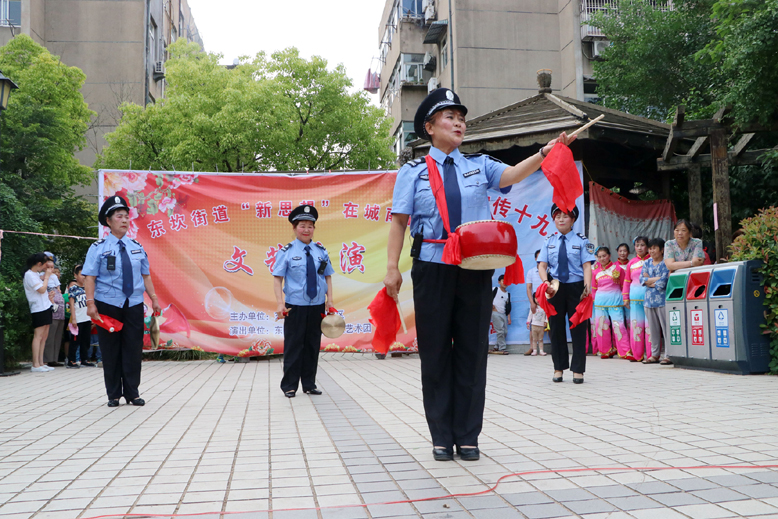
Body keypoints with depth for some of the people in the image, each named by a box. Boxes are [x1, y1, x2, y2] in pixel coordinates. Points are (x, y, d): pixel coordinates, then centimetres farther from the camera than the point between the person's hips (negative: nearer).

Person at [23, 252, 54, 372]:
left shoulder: (36, 274, 16)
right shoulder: (29, 274, -12)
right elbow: (42, 289, -18)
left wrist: (46, 274, 11)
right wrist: (47, 275, -8)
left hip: (46, 307, 10)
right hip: (38, 309, -10)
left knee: (44, 336, 10)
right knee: (38, 336, -11)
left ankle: (41, 363, 13)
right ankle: (35, 365, -12)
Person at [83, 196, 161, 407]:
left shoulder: (137, 247, 11)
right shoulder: (99, 247, -1)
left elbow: (146, 276, 13)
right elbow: (90, 277, -7)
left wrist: (154, 299, 6)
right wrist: (90, 303, -17)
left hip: (134, 305, 3)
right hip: (108, 305, -3)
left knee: (133, 349, 3)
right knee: (111, 350, 4)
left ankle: (132, 393, 13)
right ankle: (114, 395, 14)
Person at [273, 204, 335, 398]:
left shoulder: (321, 251, 8)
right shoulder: (286, 252, -2)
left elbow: (328, 277, 11)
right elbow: (277, 278, -5)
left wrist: (330, 299, 1)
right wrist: (280, 303, -14)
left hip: (317, 305, 4)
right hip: (295, 306, -3)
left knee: (313, 345, 10)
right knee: (293, 346, 2)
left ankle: (309, 384, 20)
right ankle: (289, 386, 12)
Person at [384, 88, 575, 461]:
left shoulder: (479, 165, 12)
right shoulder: (413, 172, 7)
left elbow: (513, 174, -7)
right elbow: (399, 220, 1)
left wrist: (544, 153, -25)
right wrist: (392, 267, -8)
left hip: (476, 267, 2)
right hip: (432, 267, -2)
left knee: (472, 350, 4)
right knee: (435, 351, 3)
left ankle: (468, 437, 14)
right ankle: (442, 437, 15)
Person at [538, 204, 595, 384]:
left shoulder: (582, 241, 2)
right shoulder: (549, 241, 7)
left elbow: (587, 266, -6)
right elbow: (542, 265, 0)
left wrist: (587, 286, -22)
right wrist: (546, 282, -20)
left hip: (576, 287, -2)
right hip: (555, 288, 2)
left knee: (578, 328, 1)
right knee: (556, 328, 7)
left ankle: (578, 370, 8)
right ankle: (559, 368, 17)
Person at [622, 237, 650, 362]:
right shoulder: (631, 263, 14)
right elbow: (626, 281, 17)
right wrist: (625, 298, 14)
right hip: (635, 297, 3)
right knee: (636, 324, 4)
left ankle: (651, 354, -1)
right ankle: (637, 354, 9)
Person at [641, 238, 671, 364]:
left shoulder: (666, 263, -3)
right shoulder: (646, 263, 16)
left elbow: (663, 282, -13)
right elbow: (642, 279, 4)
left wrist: (649, 281, -4)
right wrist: (656, 279, -7)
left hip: (662, 299, -6)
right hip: (649, 300, 6)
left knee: (666, 328, -6)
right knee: (652, 329, 10)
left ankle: (668, 355, -3)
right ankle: (654, 354, 17)